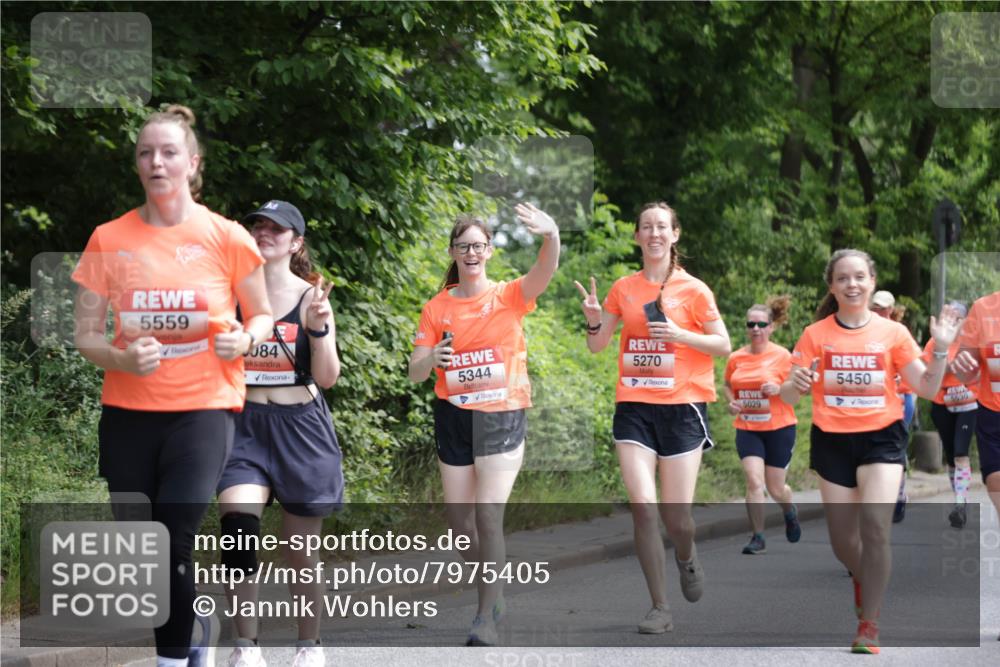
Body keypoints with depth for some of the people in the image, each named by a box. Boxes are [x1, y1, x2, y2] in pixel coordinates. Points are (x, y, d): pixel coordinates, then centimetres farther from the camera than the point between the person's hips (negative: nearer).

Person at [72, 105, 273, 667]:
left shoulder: (226, 238, -2)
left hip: (203, 407, -3)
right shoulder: (110, 240, 2)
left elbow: (262, 316, 11)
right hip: (128, 410, 3)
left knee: (170, 547, -15)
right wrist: (122, 357, -16)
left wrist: (245, 339, -11)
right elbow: (86, 334, 5)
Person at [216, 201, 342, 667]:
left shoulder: (311, 297, -1)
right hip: (245, 424, 0)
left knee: (301, 550, 8)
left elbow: (327, 377, -3)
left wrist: (319, 327, -18)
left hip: (299, 428, 0)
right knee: (237, 529, -22)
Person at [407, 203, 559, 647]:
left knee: (489, 516, -14)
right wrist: (432, 359, -23)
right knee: (458, 519, 7)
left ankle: (487, 618, -9)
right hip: (453, 417, 3)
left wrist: (551, 235, -45)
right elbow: (415, 373, 2)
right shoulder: (436, 308, 3)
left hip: (502, 415, -3)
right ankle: (493, 596, 27)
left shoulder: (510, 296, -3)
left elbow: (546, 270, -23)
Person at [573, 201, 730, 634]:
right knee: (642, 506, -10)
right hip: (634, 407, 2)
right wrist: (593, 321, -9)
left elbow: (723, 345, 0)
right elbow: (597, 346, 13)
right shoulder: (623, 289, 7)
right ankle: (660, 609, -2)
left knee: (676, 516, -2)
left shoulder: (693, 289, -1)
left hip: (681, 407, -2)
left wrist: (680, 334, -15)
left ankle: (686, 558, 36)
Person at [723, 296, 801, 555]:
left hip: (779, 429, -2)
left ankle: (789, 512, 42)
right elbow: (727, 385, 19)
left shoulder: (782, 356, -6)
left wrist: (779, 389, -21)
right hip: (747, 429, 2)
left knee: (775, 488, 7)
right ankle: (758, 538, -8)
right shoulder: (736, 358, 2)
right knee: (754, 481, -15)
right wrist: (731, 402, -2)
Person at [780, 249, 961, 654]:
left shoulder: (893, 332, 0)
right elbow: (789, 396, -2)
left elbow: (927, 389, 1)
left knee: (875, 528, -20)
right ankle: (864, 580, 42)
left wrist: (941, 349, -14)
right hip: (832, 441, 1)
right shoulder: (816, 335, -1)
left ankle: (869, 623, -10)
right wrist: (796, 384, -25)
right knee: (843, 541, 7)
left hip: (881, 438, -1)